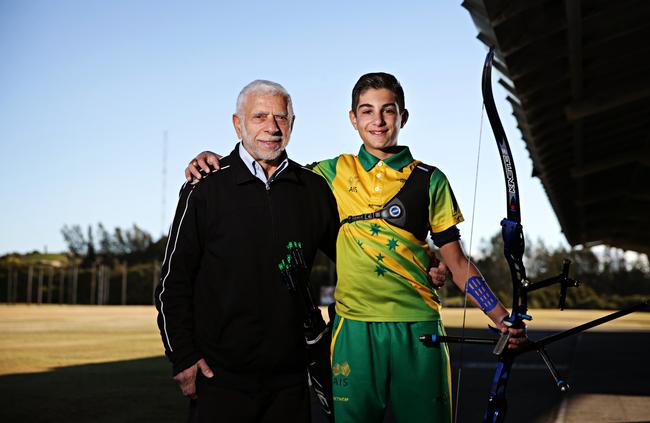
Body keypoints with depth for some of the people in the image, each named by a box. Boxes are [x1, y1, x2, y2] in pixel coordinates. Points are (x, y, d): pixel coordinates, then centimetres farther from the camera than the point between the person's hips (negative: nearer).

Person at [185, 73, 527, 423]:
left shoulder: (430, 181, 6)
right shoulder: (334, 173, 9)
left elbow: (457, 262, 8)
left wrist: (502, 318, -1)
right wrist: (213, 160, -1)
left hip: (418, 328, 0)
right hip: (355, 327, 0)